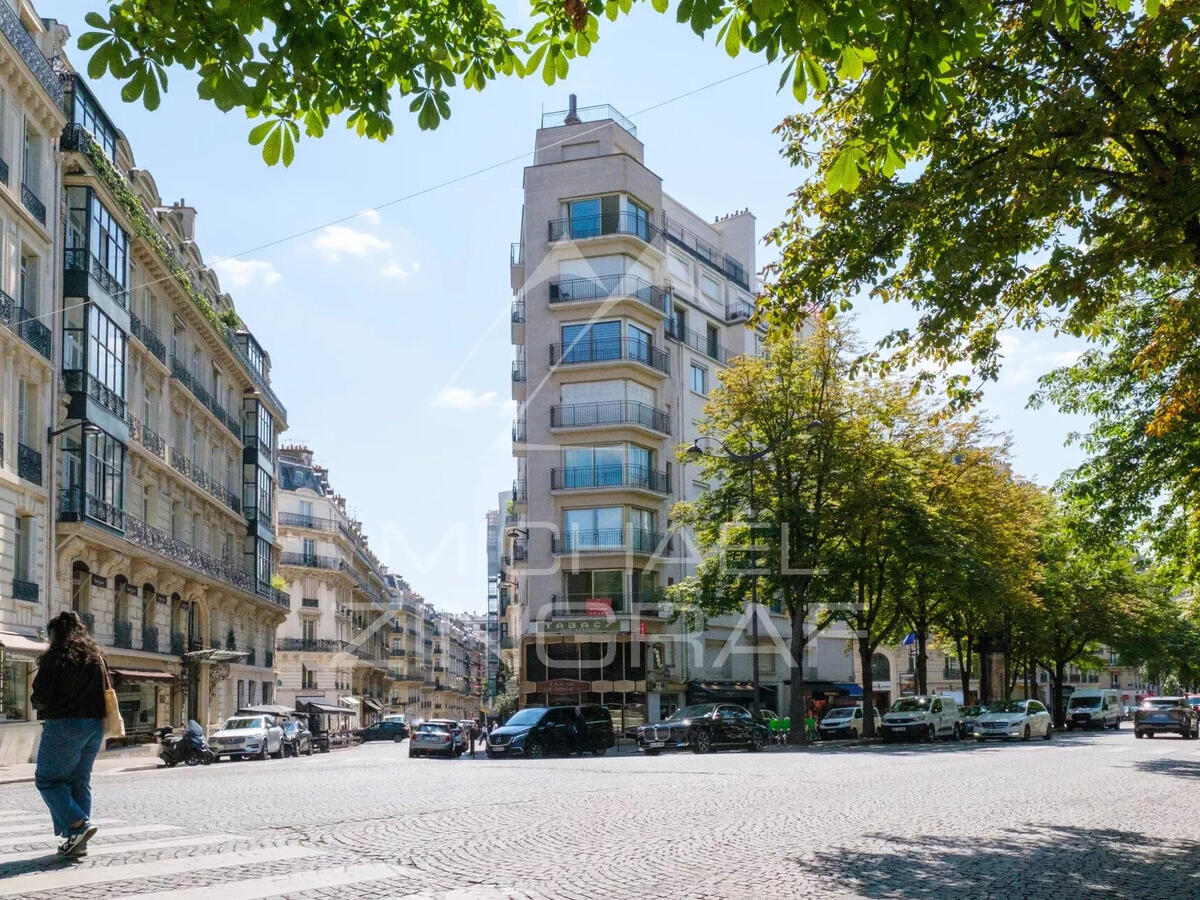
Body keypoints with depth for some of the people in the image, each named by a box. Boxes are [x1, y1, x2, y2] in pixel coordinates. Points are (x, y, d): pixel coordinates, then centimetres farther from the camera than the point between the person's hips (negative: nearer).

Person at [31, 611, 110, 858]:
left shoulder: (56, 656, -8)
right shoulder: (96, 657, 11)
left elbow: (41, 695, -11)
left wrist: (39, 704, 9)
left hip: (64, 724, -7)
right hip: (94, 725, 7)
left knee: (48, 778, 3)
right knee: (80, 781, 11)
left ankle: (79, 825, -13)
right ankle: (78, 842, 10)